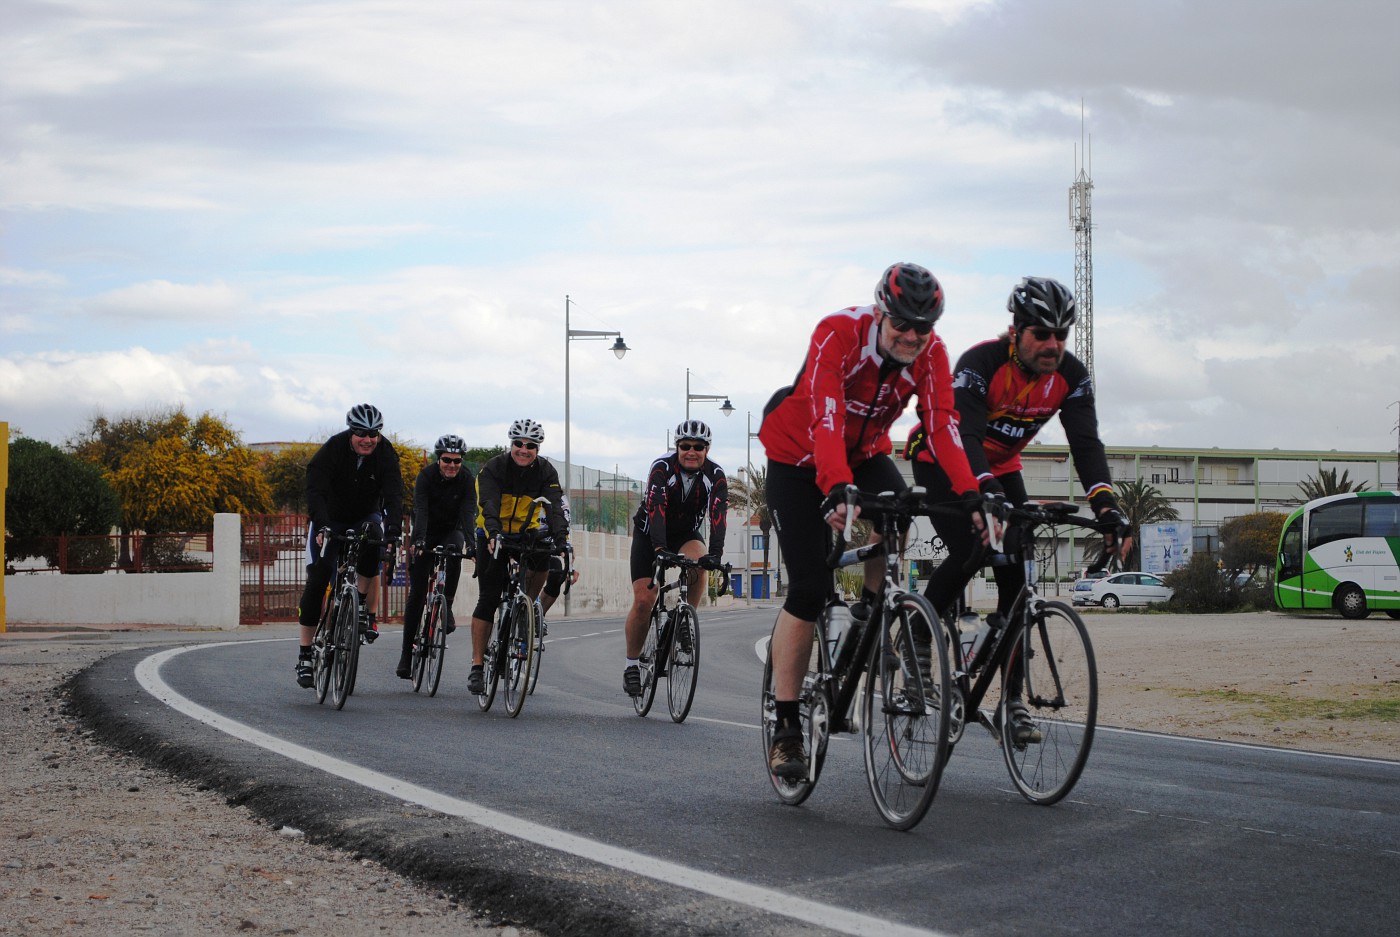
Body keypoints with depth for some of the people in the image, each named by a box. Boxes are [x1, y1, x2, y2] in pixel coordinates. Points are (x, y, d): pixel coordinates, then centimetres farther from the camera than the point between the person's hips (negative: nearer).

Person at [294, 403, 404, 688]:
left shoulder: (386, 454, -18)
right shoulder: (333, 449, -23)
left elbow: (394, 495, -28)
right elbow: (315, 490, -33)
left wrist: (392, 531, -45)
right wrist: (321, 526, -50)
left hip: (365, 517, 1)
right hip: (330, 520, -1)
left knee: (373, 541, -34)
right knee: (317, 580, -11)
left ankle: (366, 611, -18)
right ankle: (305, 654, -5)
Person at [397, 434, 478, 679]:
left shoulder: (467, 479, -16)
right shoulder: (426, 475, -20)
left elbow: (469, 512, -27)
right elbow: (420, 510, -32)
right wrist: (418, 541, -48)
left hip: (451, 531, 1)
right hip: (426, 533, -1)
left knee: (454, 552, -36)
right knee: (417, 592, -7)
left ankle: (447, 608, -21)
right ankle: (406, 654, -2)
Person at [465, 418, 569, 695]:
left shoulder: (546, 472, -10)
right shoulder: (494, 467, -17)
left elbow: (555, 507, -22)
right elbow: (489, 504, -31)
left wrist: (560, 537, -39)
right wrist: (494, 534, -49)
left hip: (527, 534, 3)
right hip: (494, 536, -2)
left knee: (544, 561, -29)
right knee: (489, 598, -9)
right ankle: (476, 667, -6)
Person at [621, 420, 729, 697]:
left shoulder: (715, 475, -19)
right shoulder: (662, 467, -25)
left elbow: (718, 515, -30)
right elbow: (656, 510, -37)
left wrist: (715, 554, -45)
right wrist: (660, 549, -51)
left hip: (686, 533, 2)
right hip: (650, 532, -2)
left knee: (698, 566, -33)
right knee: (643, 600, -14)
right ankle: (631, 664, 3)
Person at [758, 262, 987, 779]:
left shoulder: (931, 353, -19)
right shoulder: (838, 334, -32)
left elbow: (943, 425, -29)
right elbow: (827, 419, -43)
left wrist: (970, 495, -44)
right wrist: (837, 492, -57)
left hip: (865, 452, 4)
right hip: (799, 454, -4)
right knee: (809, 586, -12)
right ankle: (786, 728, -3)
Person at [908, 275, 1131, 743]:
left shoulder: (1071, 375, -17)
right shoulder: (981, 362, -31)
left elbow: (1086, 445, -23)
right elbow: (965, 435, -41)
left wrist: (1108, 509, -39)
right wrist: (989, 495, -58)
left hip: (1000, 465, 5)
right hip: (942, 458, -5)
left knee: (1014, 573, -9)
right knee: (967, 554, -25)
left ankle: (1013, 699, -6)